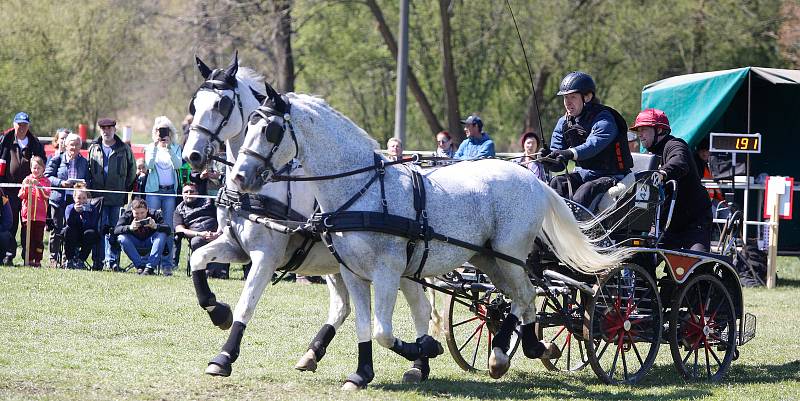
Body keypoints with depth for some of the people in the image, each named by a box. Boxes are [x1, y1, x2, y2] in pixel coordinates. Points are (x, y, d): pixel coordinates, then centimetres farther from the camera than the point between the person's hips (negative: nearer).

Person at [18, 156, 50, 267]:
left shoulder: (46, 181, 7)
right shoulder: (27, 180, 9)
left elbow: (47, 195, -8)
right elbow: (21, 196, 2)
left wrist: (38, 185, -20)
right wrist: (25, 187, -17)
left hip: (40, 215, -1)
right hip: (27, 214, 1)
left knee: (38, 238, -1)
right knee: (27, 238, 0)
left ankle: (38, 260, 2)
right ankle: (28, 259, 4)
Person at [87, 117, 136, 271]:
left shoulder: (124, 149, 5)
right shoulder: (94, 149, 11)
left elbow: (132, 169, 12)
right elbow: (89, 170, 16)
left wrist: (126, 187, 8)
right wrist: (91, 189, 8)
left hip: (118, 196, -1)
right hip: (99, 196, 1)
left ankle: (113, 260, 3)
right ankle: (98, 261, 2)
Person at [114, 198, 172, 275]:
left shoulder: (154, 214, -19)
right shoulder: (127, 215, -18)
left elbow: (168, 230, -29)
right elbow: (116, 230, -29)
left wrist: (156, 226, -49)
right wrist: (130, 228, -48)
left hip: (149, 242, -1)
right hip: (135, 242, 1)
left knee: (162, 235, -31)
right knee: (122, 238, -29)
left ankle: (150, 267, -31)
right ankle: (140, 266, -24)